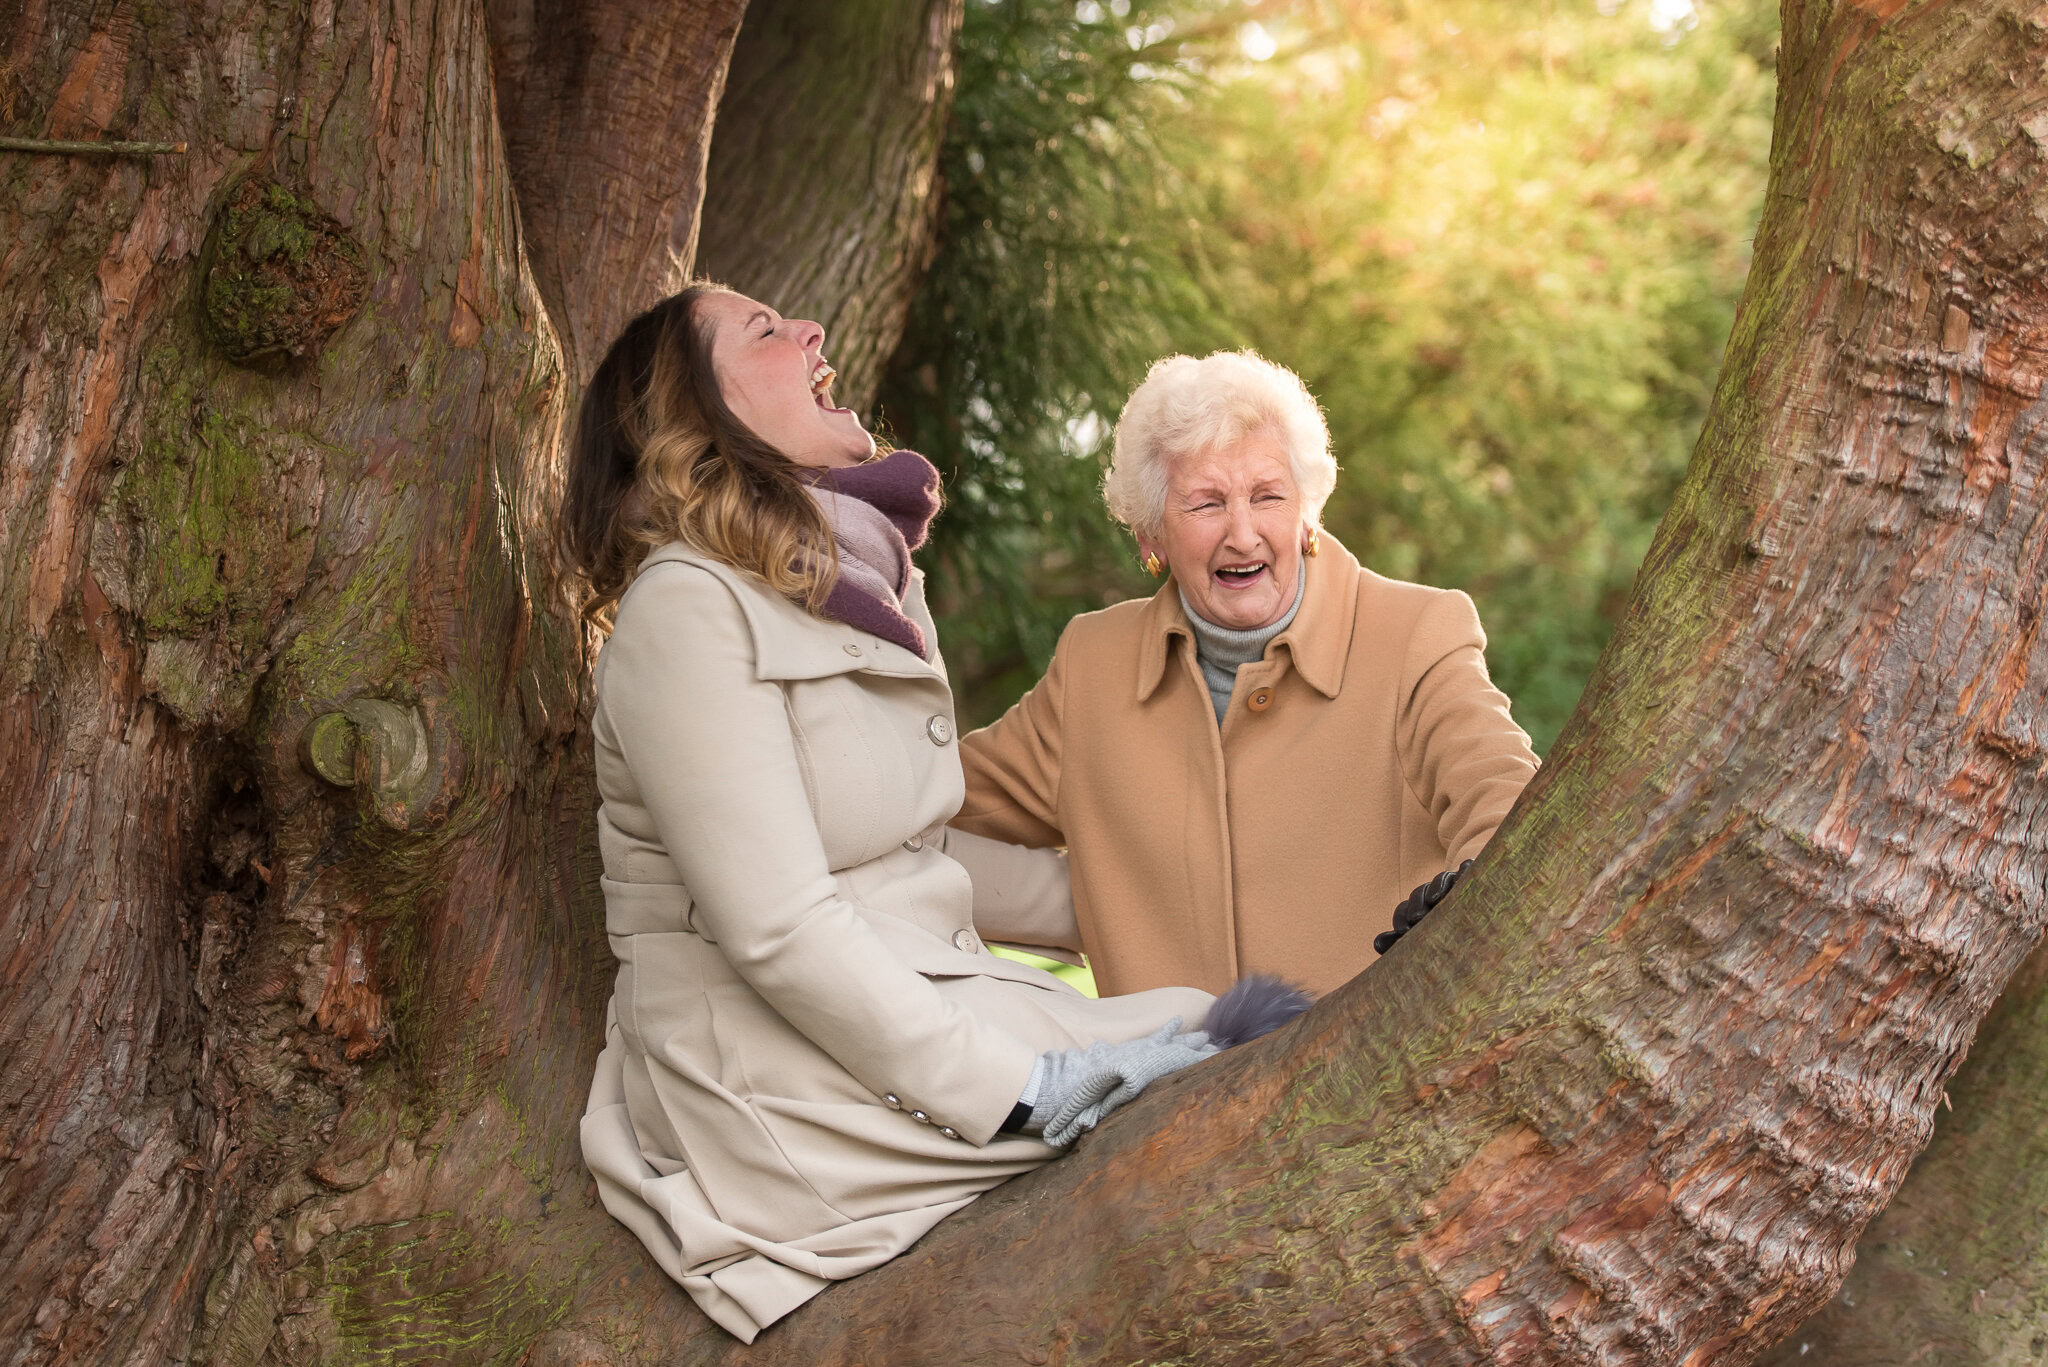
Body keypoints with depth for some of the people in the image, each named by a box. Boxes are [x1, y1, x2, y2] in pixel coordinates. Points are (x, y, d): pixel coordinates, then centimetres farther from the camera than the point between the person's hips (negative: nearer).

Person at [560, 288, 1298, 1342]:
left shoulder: (870, 587, 14)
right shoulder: (688, 609, -15)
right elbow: (777, 927, -22)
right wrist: (1022, 1093, -23)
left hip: (924, 1002, 9)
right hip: (781, 1079, -9)